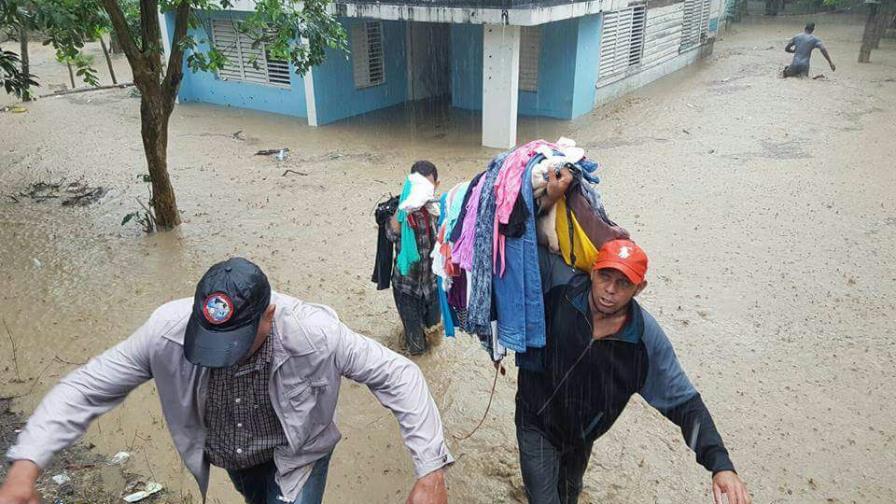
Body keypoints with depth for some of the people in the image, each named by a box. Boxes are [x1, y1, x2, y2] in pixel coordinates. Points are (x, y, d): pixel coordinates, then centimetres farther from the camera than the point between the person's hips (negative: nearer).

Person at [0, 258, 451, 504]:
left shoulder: (313, 334, -39)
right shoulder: (168, 330, -32)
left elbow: (397, 374, -33)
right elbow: (87, 387, -21)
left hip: (294, 455, -3)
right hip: (228, 456, 4)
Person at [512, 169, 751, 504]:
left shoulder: (647, 338, -22)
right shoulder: (559, 285, -25)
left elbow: (685, 403, -17)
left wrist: (721, 465, -28)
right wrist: (551, 196, -33)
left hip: (583, 435, 3)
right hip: (537, 424, -3)